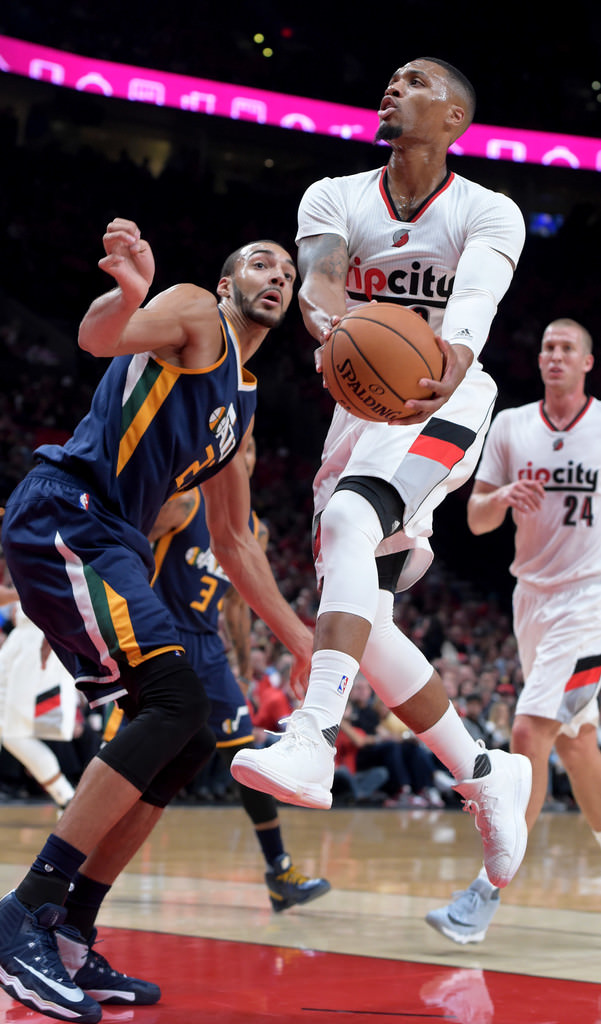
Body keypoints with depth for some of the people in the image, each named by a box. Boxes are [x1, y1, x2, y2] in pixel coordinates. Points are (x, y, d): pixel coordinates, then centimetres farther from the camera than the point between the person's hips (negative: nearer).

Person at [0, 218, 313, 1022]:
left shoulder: (244, 400, 27)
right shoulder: (195, 313, 2)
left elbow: (233, 540, 31)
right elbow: (97, 337, -20)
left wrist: (298, 636, 28)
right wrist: (127, 293, -44)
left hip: (109, 547, 10)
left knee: (187, 742, 4)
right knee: (176, 702, -21)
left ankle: (68, 940, 6)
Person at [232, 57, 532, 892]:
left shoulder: (488, 214, -6)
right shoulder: (335, 198, 4)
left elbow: (476, 297, -27)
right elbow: (318, 278, -17)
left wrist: (452, 358, -52)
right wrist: (332, 322, -43)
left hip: (438, 410, -5)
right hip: (361, 409, 6)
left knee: (347, 520, -34)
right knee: (363, 628, 1)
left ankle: (313, 742, -48)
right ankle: (486, 776, 18)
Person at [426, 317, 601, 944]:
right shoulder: (510, 426, 5)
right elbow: (476, 520, 5)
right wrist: (502, 497, -15)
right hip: (533, 597, 5)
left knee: (529, 733, -17)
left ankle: (488, 891, -15)